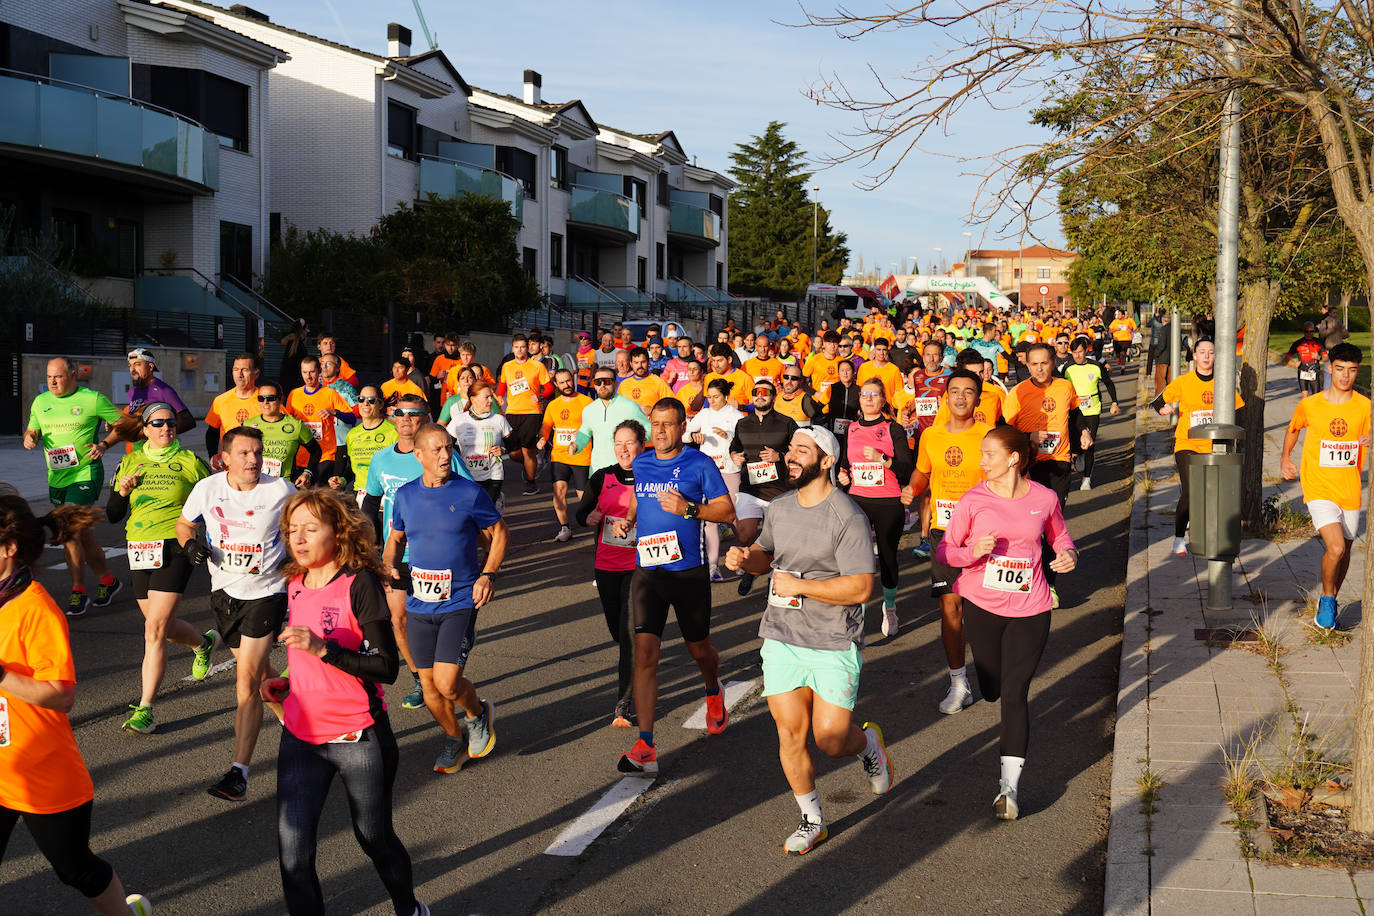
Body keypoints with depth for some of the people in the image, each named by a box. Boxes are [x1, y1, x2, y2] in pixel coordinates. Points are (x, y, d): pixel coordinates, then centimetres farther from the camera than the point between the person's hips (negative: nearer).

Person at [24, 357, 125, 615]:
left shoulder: (92, 399, -5)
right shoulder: (41, 402, 11)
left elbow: (121, 423, 1)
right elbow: (31, 429, 17)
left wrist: (104, 444, -13)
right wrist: (29, 437, -7)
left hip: (85, 474, -6)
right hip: (56, 477, 6)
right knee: (81, 533, 12)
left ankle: (78, 591, -6)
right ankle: (107, 580, 28)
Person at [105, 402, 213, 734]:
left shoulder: (189, 462, 2)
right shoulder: (130, 463, 10)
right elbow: (113, 515, 11)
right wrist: (122, 492, -8)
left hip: (174, 548, -5)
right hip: (139, 551, 5)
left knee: (155, 628, -14)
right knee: (160, 625, 14)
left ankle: (145, 709, -12)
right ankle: (204, 642, 47)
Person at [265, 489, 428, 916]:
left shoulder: (360, 584, -13)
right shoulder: (294, 586, 7)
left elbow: (386, 667, -19)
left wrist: (323, 649, -27)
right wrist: (287, 686, 5)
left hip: (358, 739, -5)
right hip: (300, 737, 5)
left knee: (375, 839, 13)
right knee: (292, 852, -5)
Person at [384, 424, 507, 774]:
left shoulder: (470, 493, -6)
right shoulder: (405, 496, 4)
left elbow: (497, 534, 5)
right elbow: (396, 538, 20)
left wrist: (488, 575, -9)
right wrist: (389, 564, 0)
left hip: (460, 602, -4)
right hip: (419, 604, 4)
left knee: (447, 683, -13)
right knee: (429, 683, 9)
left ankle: (479, 713, 20)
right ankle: (454, 738, 34)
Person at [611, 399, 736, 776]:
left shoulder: (699, 464, -5)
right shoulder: (640, 464, 8)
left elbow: (728, 512, -5)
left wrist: (689, 509, -20)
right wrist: (627, 520, 6)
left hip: (689, 571, -2)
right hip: (647, 571, 2)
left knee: (699, 648, 15)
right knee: (645, 651, -11)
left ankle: (713, 694, 52)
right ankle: (645, 749, -13)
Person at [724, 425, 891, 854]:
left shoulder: (847, 517, -15)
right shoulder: (780, 507, 7)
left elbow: (860, 588, -20)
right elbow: (765, 556, 23)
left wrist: (797, 586, -20)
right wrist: (745, 558, 0)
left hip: (834, 646, -5)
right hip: (780, 640, 5)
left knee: (831, 742, -3)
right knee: (790, 734, 5)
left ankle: (868, 743, 33)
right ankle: (812, 820, 23)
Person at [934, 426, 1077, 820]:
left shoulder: (1044, 499, -3)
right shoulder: (973, 500, -5)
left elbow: (1059, 536, 16)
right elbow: (944, 551, -1)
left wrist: (1068, 554, -7)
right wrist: (974, 552, -21)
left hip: (1030, 609, -1)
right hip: (981, 605, 1)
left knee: (1015, 694, -6)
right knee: (991, 690, 10)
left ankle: (1009, 785, -3)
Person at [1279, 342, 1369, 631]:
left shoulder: (1364, 407, -2)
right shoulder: (1309, 405, -3)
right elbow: (1293, 428, 18)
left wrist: (1369, 443, -19)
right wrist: (1285, 458, 15)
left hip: (1350, 491, 3)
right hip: (1319, 488, -3)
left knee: (1344, 552, 14)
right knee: (1335, 548, -19)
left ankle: (1330, 602, 38)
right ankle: (1327, 599, 6)